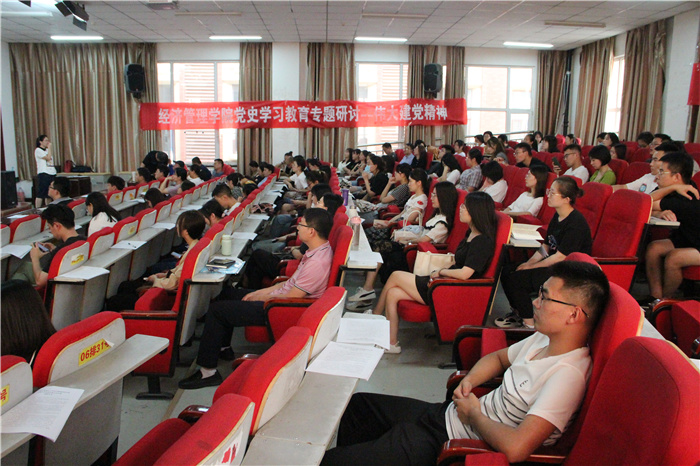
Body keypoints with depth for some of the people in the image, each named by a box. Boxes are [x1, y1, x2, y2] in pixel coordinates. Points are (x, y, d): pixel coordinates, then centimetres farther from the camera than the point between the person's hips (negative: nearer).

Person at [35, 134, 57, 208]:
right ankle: (37, 210, -7)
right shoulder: (38, 150, -4)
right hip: (44, 174, -7)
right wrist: (49, 147, -8)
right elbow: (48, 158, -14)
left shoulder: (47, 150, 19)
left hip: (52, 173, 8)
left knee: (49, 193, 8)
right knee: (41, 194, -8)